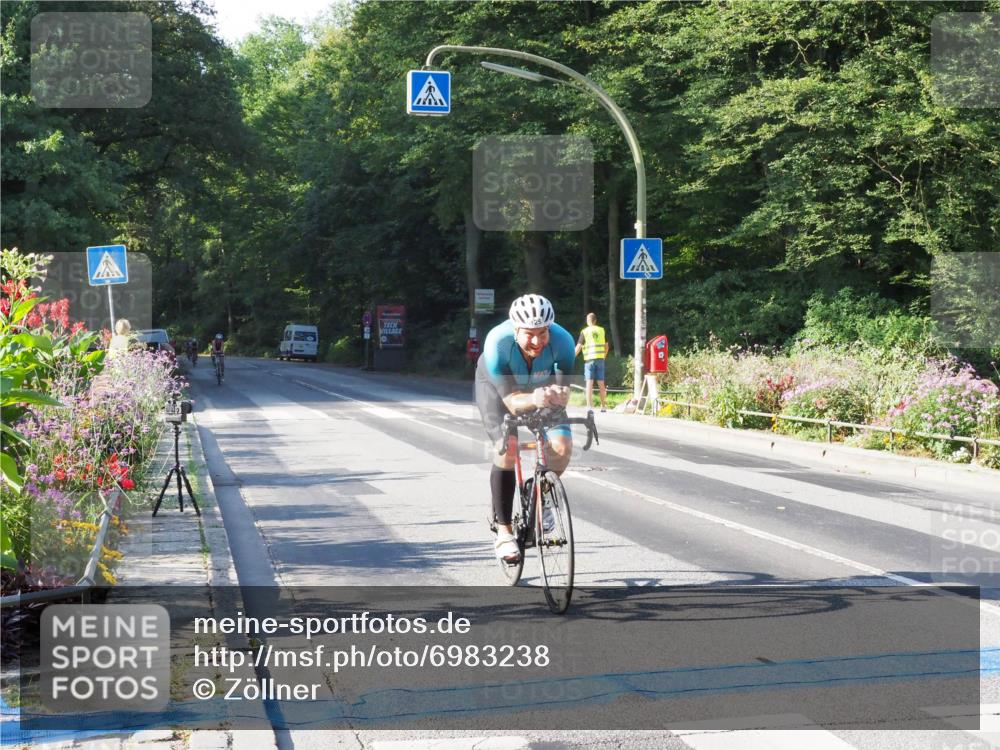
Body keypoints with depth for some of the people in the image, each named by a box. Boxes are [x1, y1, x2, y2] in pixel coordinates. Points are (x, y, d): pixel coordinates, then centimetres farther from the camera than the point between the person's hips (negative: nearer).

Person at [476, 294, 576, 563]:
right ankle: (504, 532, -13)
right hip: (497, 385, -2)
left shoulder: (562, 341, -34)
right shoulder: (497, 343, -39)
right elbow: (512, 401, -40)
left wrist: (558, 396, -58)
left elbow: (563, 392, -35)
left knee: (562, 446, -19)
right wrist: (534, 400, -61)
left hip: (541, 386, 2)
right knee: (507, 448, -25)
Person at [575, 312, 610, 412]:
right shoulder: (602, 330, 8)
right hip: (600, 359, 3)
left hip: (589, 359, -3)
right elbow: (607, 346, 13)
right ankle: (603, 406, 14)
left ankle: (589, 406, -9)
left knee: (589, 383, -3)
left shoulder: (585, 332, -2)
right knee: (601, 383, 9)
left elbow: (578, 347, -5)